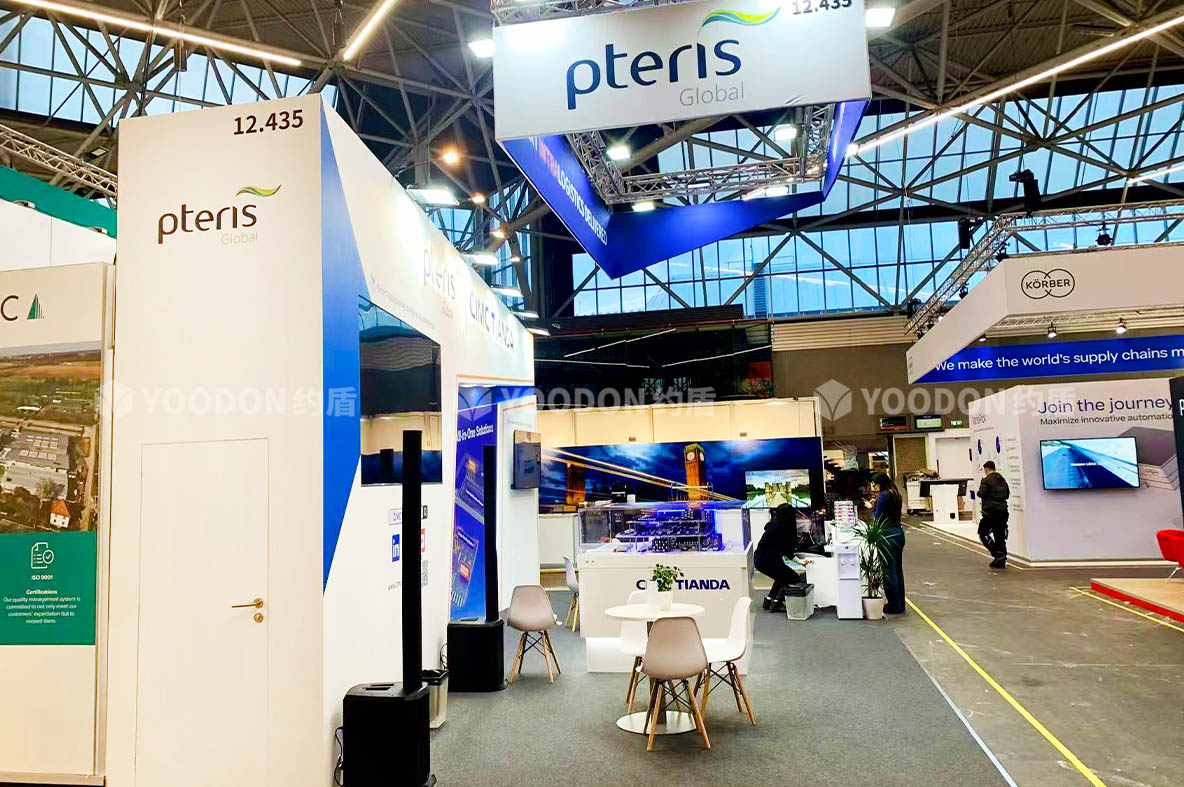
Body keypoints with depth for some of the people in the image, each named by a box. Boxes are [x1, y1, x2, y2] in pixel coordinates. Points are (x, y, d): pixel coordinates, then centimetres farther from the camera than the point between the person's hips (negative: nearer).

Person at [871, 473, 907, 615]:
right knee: (898, 569, 14)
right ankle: (900, 604, 21)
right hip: (898, 532, 9)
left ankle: (894, 606, 2)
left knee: (889, 571, -3)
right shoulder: (896, 494, 13)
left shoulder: (884, 495, -15)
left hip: (888, 534, -9)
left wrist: (872, 508, 4)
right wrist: (876, 506, 13)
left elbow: (878, 517, -13)